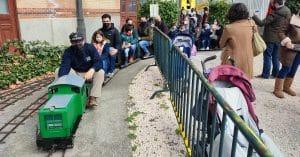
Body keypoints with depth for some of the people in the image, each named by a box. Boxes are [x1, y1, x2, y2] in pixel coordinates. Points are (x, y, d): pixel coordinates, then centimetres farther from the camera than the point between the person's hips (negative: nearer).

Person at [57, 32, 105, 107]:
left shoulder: (90, 48, -13)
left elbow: (99, 62, -22)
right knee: (58, 71, -19)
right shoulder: (68, 52, -13)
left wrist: (92, 70, -44)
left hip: (89, 73, -1)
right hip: (74, 73, 1)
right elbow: (64, 66, -28)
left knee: (100, 72, -30)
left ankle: (93, 98, -34)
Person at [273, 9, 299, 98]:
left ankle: (286, 87, 28)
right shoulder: (290, 20, -10)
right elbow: (280, 32, -12)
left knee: (293, 70, 12)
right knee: (286, 69, -6)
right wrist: (286, 41, -24)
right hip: (289, 49, -7)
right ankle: (277, 89, 4)